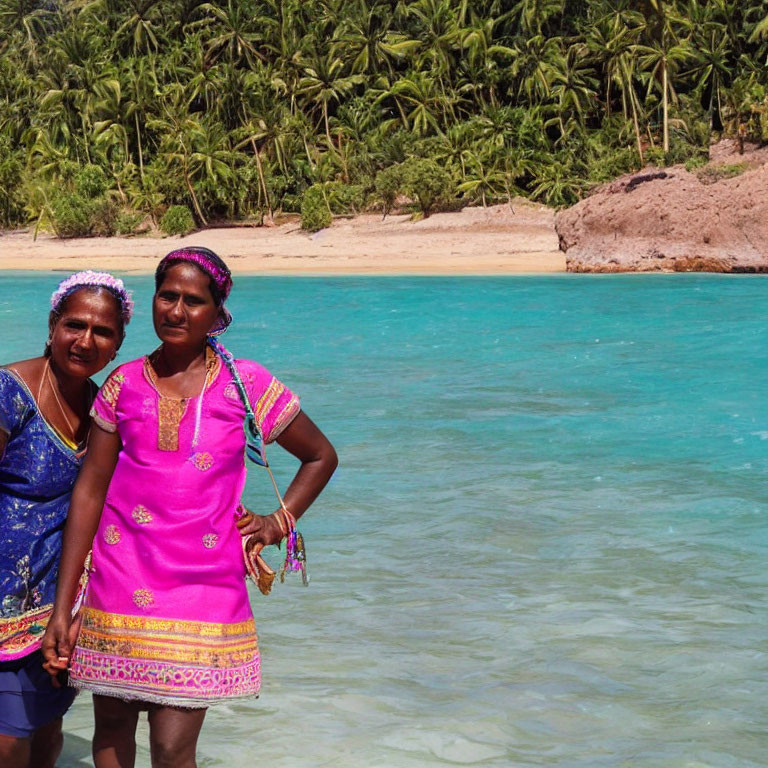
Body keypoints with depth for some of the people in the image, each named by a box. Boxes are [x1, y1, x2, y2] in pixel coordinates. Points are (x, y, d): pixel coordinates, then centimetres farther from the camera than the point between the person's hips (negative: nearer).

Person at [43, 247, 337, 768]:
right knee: (112, 725, 11)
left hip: (203, 585, -2)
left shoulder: (247, 385, 0)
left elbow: (321, 457, 14)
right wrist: (62, 608, 3)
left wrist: (278, 523, 2)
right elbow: (89, 492, 5)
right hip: (120, 584, 2)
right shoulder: (124, 386, 4)